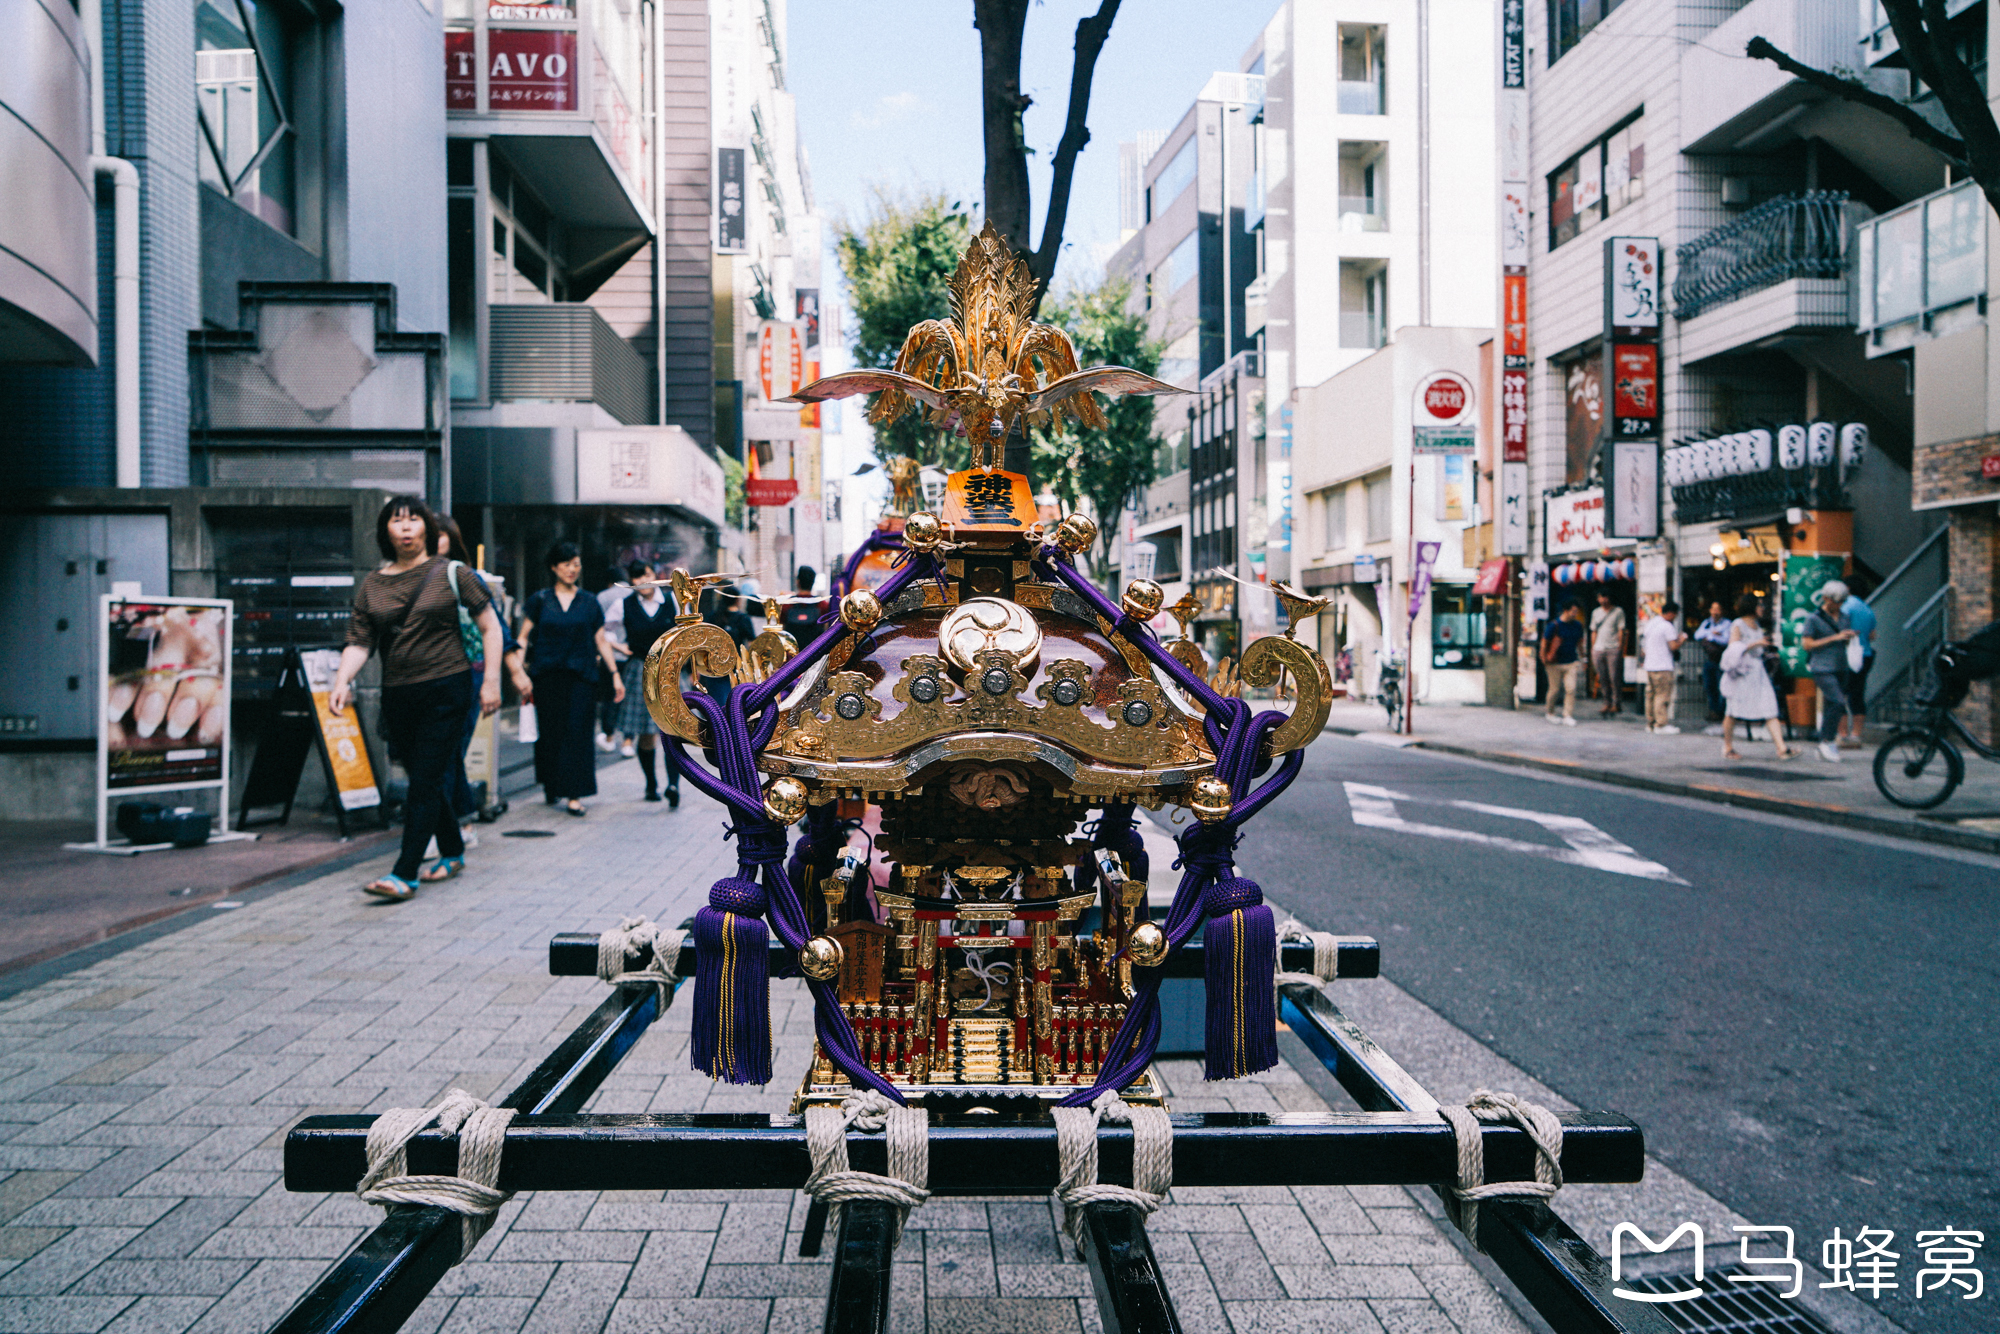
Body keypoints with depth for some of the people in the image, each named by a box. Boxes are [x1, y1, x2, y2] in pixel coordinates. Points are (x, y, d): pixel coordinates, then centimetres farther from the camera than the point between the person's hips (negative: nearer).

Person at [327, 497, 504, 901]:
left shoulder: (450, 574, 0)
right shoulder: (372, 585, 9)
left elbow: (490, 626, 1)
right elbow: (358, 642, 5)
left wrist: (491, 680, -6)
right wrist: (342, 681, -13)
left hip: (446, 689, -5)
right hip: (397, 696, 5)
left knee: (426, 781, -9)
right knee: (424, 780, 14)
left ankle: (405, 874, -9)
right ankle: (452, 853, 32)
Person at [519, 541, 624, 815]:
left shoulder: (589, 602, 9)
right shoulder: (540, 599, 6)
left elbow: (601, 641, 11)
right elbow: (524, 637, 4)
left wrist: (615, 674, 6)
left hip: (581, 677, 0)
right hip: (547, 677, 0)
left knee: (577, 734, -6)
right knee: (550, 733, 4)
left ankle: (573, 795, -6)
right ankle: (551, 787, 23)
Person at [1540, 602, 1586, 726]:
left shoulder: (1578, 625, 5)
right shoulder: (1554, 625, -10)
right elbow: (1544, 642, -4)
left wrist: (1581, 657, 22)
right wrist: (1544, 659, -3)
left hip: (1572, 662, 3)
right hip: (1555, 664, -3)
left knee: (1571, 689, -8)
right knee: (1555, 690, 5)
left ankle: (1568, 717, -4)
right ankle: (1550, 713, 27)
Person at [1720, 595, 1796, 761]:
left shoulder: (1757, 624, 15)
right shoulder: (1738, 625, -7)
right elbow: (1734, 649, -18)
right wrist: (1755, 643, -24)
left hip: (1758, 671, 7)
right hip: (1742, 673, -7)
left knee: (1770, 709, -6)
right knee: (1733, 711, 2)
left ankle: (1781, 748, -12)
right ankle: (1728, 748, 16)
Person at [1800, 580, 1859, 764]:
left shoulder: (1843, 617, 15)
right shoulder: (1813, 618, -5)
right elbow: (1807, 644, -10)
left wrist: (1850, 636, 2)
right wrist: (1834, 638, -14)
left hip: (1840, 668, 7)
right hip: (1822, 669, -6)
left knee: (1830, 707, 7)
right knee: (1839, 702, -19)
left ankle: (1824, 750, 13)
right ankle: (1827, 742, -7)